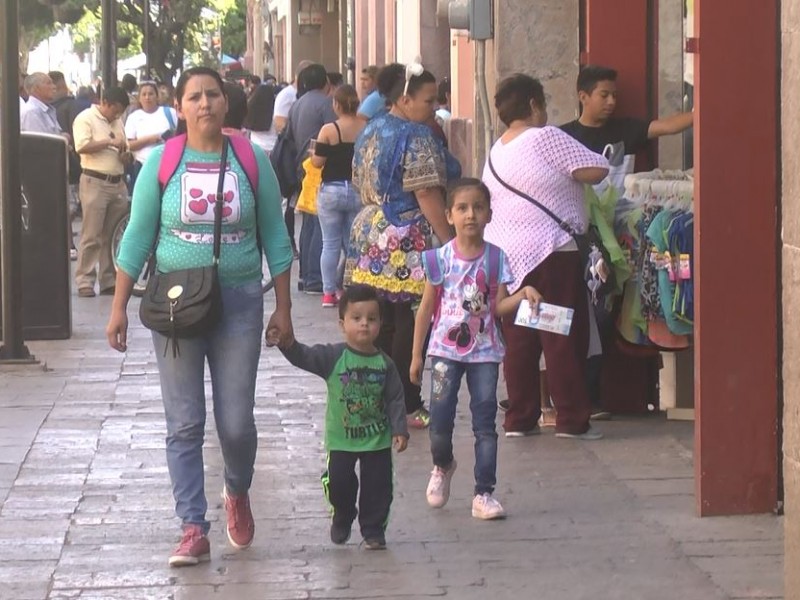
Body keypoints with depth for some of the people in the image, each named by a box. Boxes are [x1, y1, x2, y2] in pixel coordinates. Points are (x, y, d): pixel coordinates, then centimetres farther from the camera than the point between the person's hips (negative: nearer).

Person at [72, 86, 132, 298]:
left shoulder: (117, 121, 19)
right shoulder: (85, 119, -3)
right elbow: (82, 146, -17)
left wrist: (125, 155, 3)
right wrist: (110, 142, -17)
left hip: (118, 183, 7)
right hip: (95, 183, -7)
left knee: (113, 236, 8)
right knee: (91, 236, -7)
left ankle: (109, 281, 13)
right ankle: (84, 282, -5)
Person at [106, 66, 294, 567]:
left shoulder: (252, 160, 1)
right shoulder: (161, 162, 0)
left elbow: (275, 237, 6)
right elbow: (138, 237, 4)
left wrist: (283, 309, 4)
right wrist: (119, 308, 1)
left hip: (239, 302, 0)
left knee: (237, 422, 0)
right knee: (184, 424, -1)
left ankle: (238, 492, 31)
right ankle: (194, 530, 4)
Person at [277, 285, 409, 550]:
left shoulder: (384, 363, -2)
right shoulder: (333, 357, -8)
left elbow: (395, 399, 1)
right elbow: (304, 357, -19)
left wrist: (400, 430, -7)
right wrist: (288, 344, -39)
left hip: (377, 439, 1)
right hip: (341, 438, -1)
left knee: (378, 486, 3)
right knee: (339, 482, 0)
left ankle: (373, 530, 19)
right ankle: (342, 518, 29)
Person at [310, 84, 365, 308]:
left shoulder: (329, 130, -11)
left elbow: (318, 161, -10)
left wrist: (313, 152, 11)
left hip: (332, 191, -3)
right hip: (359, 191, 3)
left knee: (330, 243, 4)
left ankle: (329, 293, 5)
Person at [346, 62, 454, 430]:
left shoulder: (370, 132, 14)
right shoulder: (415, 137, -12)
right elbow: (427, 195, -17)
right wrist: (449, 241, -15)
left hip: (368, 232, 8)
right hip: (404, 242, -8)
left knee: (380, 322, 10)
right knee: (405, 323, -4)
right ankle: (406, 406, -1)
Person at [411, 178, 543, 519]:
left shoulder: (495, 258, -1)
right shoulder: (440, 258, -4)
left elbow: (499, 306, -2)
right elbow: (426, 308, 1)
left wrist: (524, 294, -22)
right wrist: (416, 355, 1)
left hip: (484, 350, 1)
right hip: (446, 348, -1)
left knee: (485, 423, -1)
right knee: (440, 420, -1)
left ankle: (484, 494, 3)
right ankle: (442, 466, 31)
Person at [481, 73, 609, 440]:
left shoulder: (495, 154, 14)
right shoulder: (545, 138, -10)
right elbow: (596, 170, -12)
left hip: (507, 255, 7)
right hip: (551, 251, -7)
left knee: (518, 340, 10)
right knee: (564, 340, -1)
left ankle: (519, 418, 11)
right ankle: (572, 419, 1)